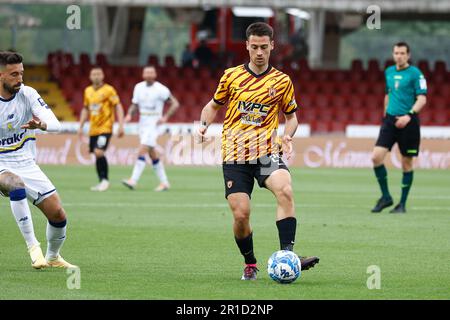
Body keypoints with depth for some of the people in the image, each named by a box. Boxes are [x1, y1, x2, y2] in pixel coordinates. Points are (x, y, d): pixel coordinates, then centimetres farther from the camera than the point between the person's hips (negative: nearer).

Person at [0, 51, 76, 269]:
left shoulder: (28, 94, -6)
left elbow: (56, 124, -16)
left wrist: (41, 125, -39)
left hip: (27, 164, 4)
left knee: (58, 214, -3)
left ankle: (53, 257, 25)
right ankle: (32, 246, -30)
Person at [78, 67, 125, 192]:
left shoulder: (109, 90, -6)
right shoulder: (88, 91, 11)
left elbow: (118, 107, -7)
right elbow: (85, 110, 21)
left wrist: (121, 125, -15)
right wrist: (81, 126, 17)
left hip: (105, 128, -6)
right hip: (93, 129, 6)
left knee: (99, 152, -18)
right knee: (96, 154, 7)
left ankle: (105, 180, -6)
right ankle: (102, 182, 17)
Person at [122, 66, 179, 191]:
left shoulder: (161, 90, -10)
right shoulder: (138, 87, 7)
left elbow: (175, 104, -6)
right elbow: (134, 104, 15)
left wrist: (165, 117, -14)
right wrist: (129, 114, -5)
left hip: (153, 123, -7)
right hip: (142, 123, 7)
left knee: (142, 151, -16)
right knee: (152, 154, 10)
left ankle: (133, 180, -21)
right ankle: (164, 182, 18)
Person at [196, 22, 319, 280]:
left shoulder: (282, 81, 7)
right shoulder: (231, 76, 7)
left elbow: (291, 116, 17)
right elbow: (214, 105, 20)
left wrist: (288, 137, -4)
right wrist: (204, 125, -1)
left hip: (266, 152, -1)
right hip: (234, 155, 1)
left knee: (285, 191, -30)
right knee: (241, 214, -8)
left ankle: (287, 256, -31)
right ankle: (250, 264, 18)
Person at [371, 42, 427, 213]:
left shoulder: (415, 73, -6)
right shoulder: (389, 72, 12)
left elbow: (422, 99, -11)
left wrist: (409, 115, -23)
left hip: (408, 122, -5)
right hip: (390, 120, 5)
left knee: (406, 163, 2)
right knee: (376, 156, -9)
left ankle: (402, 204, 12)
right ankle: (386, 196, 5)